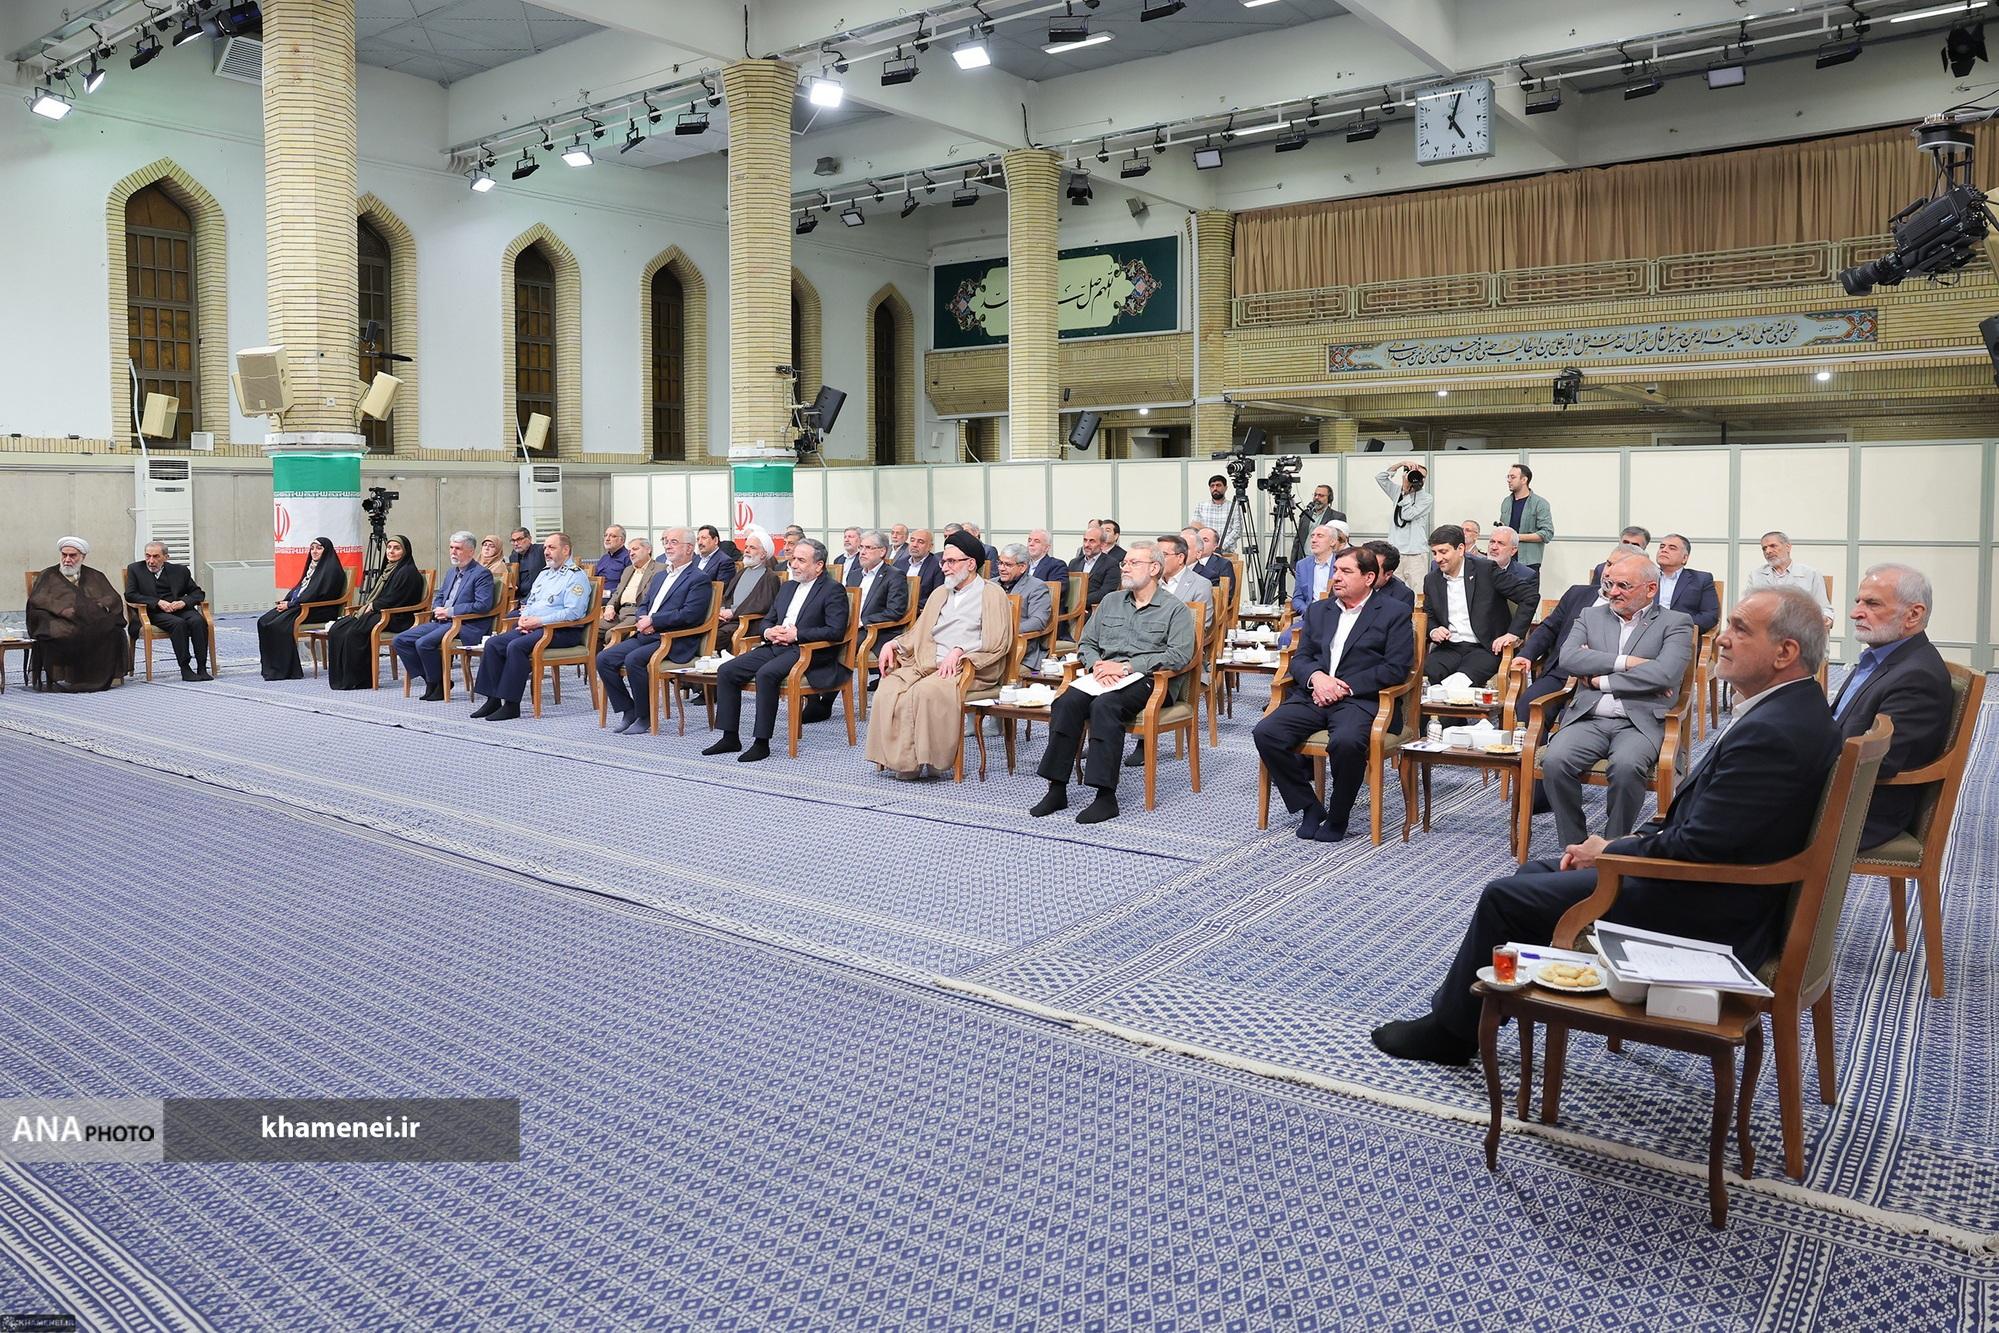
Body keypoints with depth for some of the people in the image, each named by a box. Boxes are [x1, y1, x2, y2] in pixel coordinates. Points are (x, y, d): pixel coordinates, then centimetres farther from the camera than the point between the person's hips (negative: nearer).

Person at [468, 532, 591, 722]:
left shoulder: (576, 576, -6)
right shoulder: (544, 573, 23)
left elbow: (573, 612, -18)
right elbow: (530, 602, 27)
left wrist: (539, 621, -19)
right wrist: (524, 618, 4)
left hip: (562, 631, -9)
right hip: (532, 627, 9)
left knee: (516, 646, -29)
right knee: (493, 644, -8)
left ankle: (512, 705, -25)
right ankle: (493, 700, -7)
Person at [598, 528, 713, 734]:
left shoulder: (699, 580, -4)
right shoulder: (659, 575, 24)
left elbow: (689, 615, -16)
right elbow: (643, 605, 25)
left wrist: (652, 620, -14)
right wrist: (642, 619, 0)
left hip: (675, 642, -8)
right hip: (646, 636, 8)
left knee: (634, 659, -31)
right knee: (603, 658, -8)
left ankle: (644, 717, -16)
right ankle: (628, 710, 2)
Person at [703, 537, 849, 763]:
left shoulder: (833, 590, -3)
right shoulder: (787, 588, 22)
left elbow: (836, 632, -15)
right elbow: (767, 620, 27)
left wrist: (796, 634, -16)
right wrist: (768, 632, 2)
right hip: (775, 647, 8)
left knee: (766, 674, -33)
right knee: (726, 671, -7)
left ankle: (762, 742, -26)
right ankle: (730, 737, -1)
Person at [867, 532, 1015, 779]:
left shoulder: (991, 594, 4)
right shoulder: (940, 593, 26)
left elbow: (997, 642, -8)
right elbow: (918, 634, 26)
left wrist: (959, 651, -19)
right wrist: (892, 644, 8)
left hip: (968, 668, -6)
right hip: (930, 663, 6)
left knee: (927, 690, -34)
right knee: (889, 688, -22)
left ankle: (925, 760, -22)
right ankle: (897, 759, -20)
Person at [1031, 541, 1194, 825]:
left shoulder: (1175, 609, 5)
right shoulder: (1111, 602, 22)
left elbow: (1180, 655, -9)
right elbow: (1086, 643, 22)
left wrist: (1126, 666, -15)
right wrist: (1096, 664, -3)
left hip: (1147, 680, -5)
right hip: (1105, 677, 5)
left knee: (1105, 705, -36)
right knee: (1066, 703, -26)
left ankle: (1106, 796, -35)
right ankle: (1057, 789, -24)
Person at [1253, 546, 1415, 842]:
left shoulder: (1394, 615, 6)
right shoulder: (1317, 610, 22)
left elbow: (1396, 668, -4)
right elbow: (1299, 658, 16)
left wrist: (1345, 686, -12)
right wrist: (1316, 676, -8)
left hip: (1360, 698, -5)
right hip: (1313, 695, 5)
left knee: (1346, 742, -37)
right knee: (1265, 733, -21)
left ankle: (1337, 817, -11)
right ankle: (1308, 808, -6)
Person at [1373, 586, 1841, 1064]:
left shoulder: (1772, 732, -27)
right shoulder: (1791, 710, 7)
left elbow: (1695, 846, -27)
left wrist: (1609, 852, -11)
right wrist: (1633, 840, 4)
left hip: (1702, 915, -10)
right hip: (1717, 893, 10)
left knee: (1505, 899, -4)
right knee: (1534, 873, 17)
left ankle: (1451, 1029, 16)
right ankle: (1461, 1012, 24)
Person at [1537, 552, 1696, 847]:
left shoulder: (1676, 624, 9)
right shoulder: (1591, 616, 19)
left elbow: (1665, 674, -9)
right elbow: (1568, 657, 0)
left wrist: (1600, 680, -5)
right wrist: (1624, 662, -9)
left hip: (1640, 722, -3)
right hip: (1588, 719, 3)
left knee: (1626, 767, -35)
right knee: (1554, 760, -28)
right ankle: (1574, 846, -12)